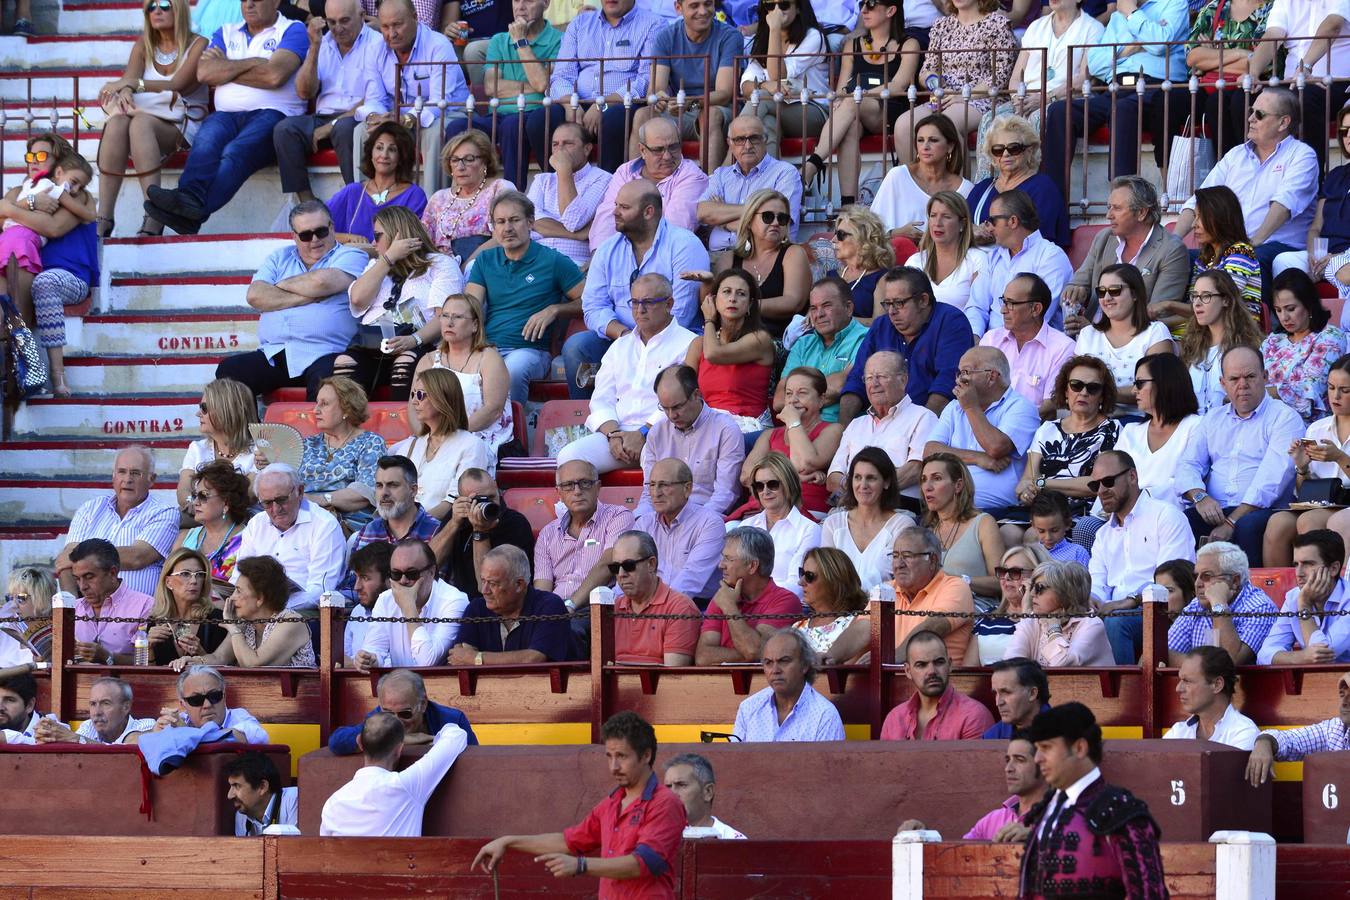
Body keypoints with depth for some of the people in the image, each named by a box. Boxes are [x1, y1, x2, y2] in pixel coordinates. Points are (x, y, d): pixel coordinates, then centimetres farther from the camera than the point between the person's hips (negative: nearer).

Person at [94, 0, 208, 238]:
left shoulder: (197, 45, 4)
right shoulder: (143, 47, 18)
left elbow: (178, 84, -11)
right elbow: (129, 79, 0)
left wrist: (133, 84, -20)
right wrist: (125, 91, -25)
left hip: (181, 124, -4)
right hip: (145, 115, 4)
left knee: (140, 123, -37)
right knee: (116, 123, -33)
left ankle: (153, 217, -48)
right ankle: (104, 218, -42)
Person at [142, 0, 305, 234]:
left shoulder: (293, 30, 11)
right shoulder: (227, 33, 27)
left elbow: (275, 75, -7)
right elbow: (204, 73, 9)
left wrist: (226, 67, 7)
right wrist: (252, 64, 4)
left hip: (272, 113, -4)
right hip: (227, 114, 5)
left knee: (235, 152, -35)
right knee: (205, 142, -32)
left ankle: (192, 213, -57)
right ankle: (190, 196, -58)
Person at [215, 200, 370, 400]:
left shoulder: (351, 257, 10)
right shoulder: (279, 258, 23)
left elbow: (323, 282, -11)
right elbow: (255, 296, 6)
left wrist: (284, 285, 7)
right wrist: (307, 298, -1)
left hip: (321, 354, -4)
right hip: (273, 354, 4)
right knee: (228, 370, -20)